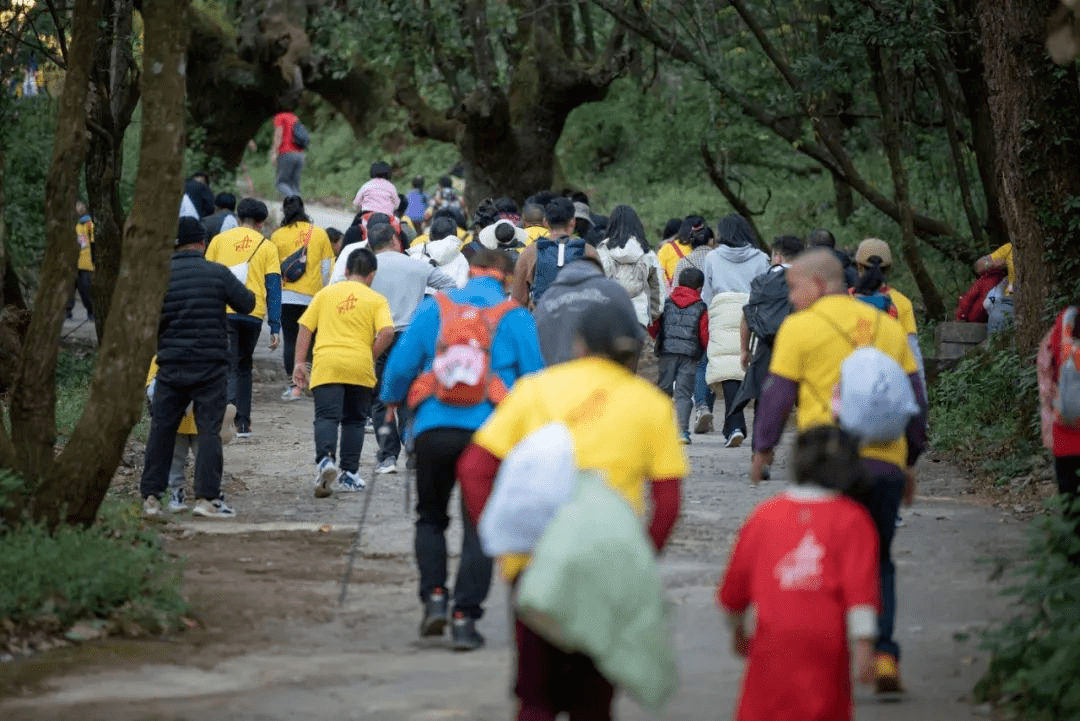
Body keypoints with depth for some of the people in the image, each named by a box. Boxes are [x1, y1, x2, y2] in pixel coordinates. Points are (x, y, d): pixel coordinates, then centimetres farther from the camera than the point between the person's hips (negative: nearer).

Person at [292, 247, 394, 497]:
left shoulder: (325, 293, 14)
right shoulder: (376, 300, 7)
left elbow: (305, 328, 10)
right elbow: (387, 332, -8)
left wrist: (299, 362, 12)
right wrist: (370, 357, 4)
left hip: (326, 364, 0)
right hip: (359, 366, 0)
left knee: (326, 416, -7)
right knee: (354, 420, 14)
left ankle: (325, 458, -32)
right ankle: (348, 473, 12)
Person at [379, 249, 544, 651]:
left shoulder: (434, 308, 8)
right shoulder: (516, 318, 4)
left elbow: (401, 364, 7)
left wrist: (392, 399, 26)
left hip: (434, 428, 1)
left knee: (430, 517, 20)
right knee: (479, 526, 7)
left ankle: (434, 596, 5)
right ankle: (465, 617, 0)